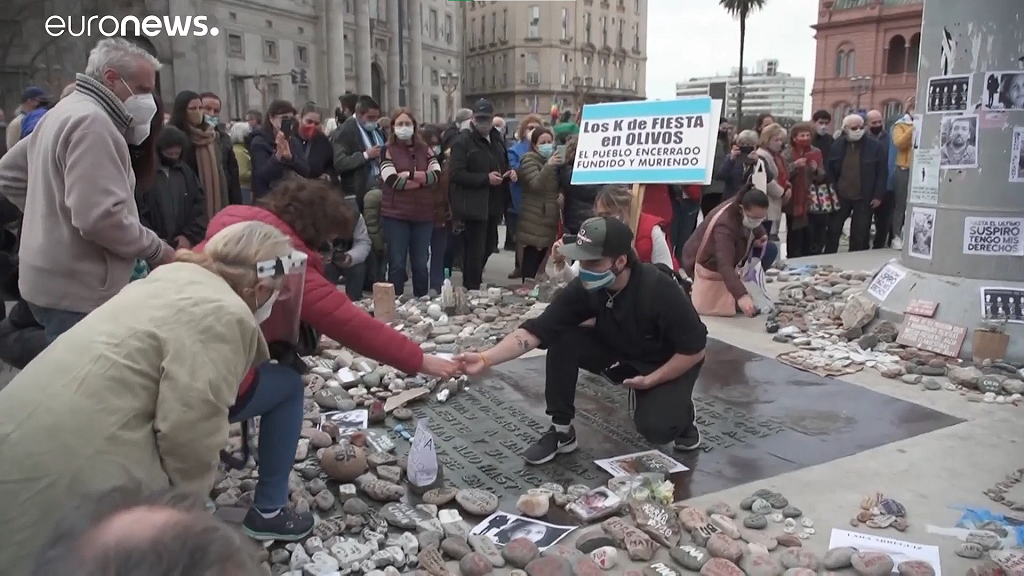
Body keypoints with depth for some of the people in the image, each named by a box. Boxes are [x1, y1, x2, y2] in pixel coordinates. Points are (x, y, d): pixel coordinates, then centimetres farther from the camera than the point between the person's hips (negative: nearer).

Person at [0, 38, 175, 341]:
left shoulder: (65, 111, 16)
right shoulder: (92, 122, -18)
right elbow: (101, 217, -26)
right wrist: (157, 250, -15)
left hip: (53, 282, 11)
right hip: (78, 291, -11)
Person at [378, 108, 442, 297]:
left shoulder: (425, 149, 10)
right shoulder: (388, 151, 1)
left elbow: (437, 174, -4)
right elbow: (392, 180, -14)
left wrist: (408, 174, -13)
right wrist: (423, 179, -9)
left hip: (423, 214, 3)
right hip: (396, 215, -3)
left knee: (421, 264, 8)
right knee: (397, 264, 0)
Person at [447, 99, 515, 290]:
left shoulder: (497, 139, 15)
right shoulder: (463, 141, -9)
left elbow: (503, 165, 30)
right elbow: (455, 174, -19)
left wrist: (510, 172, 6)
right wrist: (485, 178, -21)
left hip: (493, 203, 8)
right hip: (474, 205, -8)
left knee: (489, 245, 16)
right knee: (476, 249, -6)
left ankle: (473, 280, 37)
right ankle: (471, 289, 4)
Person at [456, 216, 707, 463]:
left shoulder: (660, 291, -33)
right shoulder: (584, 288, -23)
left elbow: (694, 350, -23)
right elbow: (536, 331, -27)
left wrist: (651, 380, -25)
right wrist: (485, 358, -38)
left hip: (667, 365, -4)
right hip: (618, 353, 4)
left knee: (655, 428, -28)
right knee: (562, 339, -21)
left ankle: (681, 411, 10)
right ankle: (561, 431, -7)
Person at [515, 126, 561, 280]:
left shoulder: (551, 159, 18)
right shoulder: (529, 160, -5)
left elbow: (557, 186, 24)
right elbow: (536, 185, -21)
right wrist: (548, 166, -33)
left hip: (548, 220, 7)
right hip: (534, 222, -7)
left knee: (539, 261, 6)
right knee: (530, 262, -14)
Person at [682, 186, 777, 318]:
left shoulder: (750, 214, -14)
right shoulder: (725, 225, -39)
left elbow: (756, 229, 11)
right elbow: (724, 265, -49)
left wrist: (760, 237, -14)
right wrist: (741, 296, -60)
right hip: (705, 262, -8)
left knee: (770, 249, -7)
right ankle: (694, 288, 6)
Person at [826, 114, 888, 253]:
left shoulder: (874, 146, -6)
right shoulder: (837, 145, 1)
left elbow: (882, 173, -4)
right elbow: (829, 169, 7)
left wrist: (878, 195, -8)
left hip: (864, 198, -2)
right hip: (840, 196, 2)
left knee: (860, 235, 4)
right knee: (833, 230, 8)